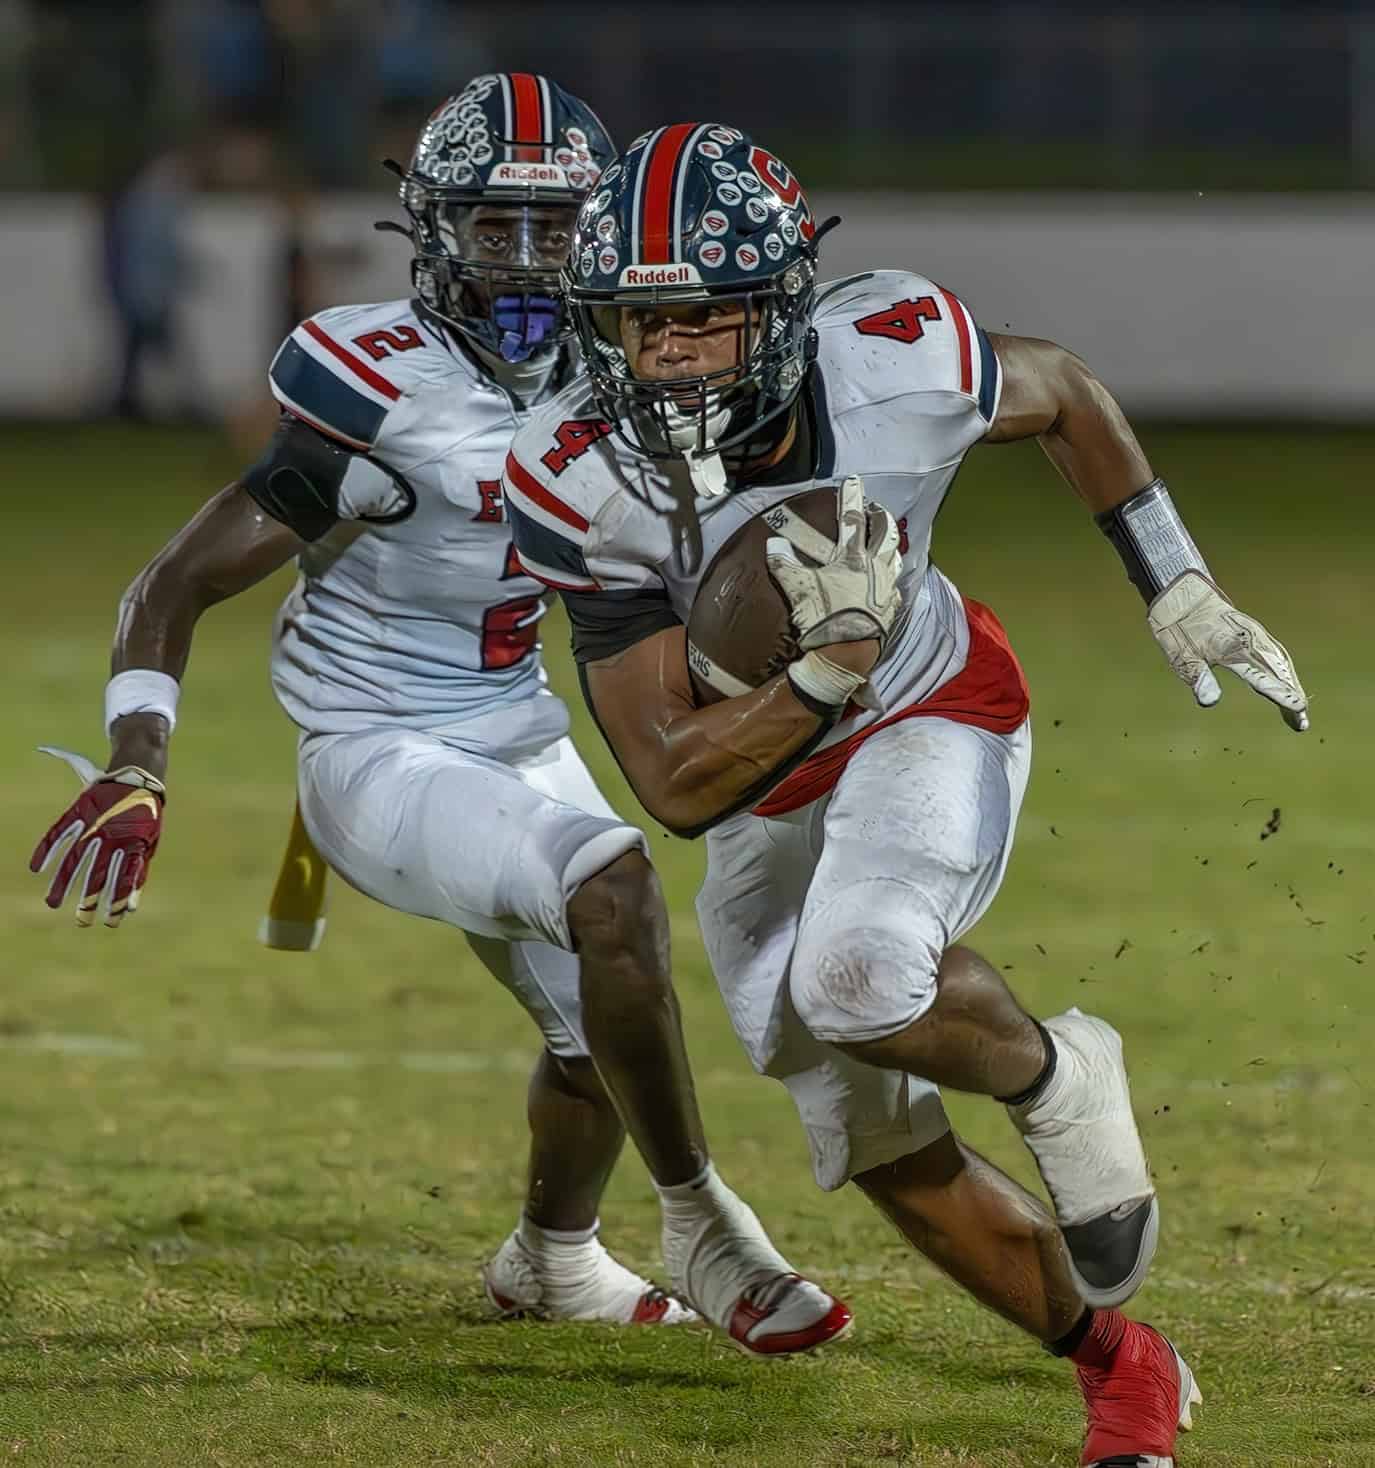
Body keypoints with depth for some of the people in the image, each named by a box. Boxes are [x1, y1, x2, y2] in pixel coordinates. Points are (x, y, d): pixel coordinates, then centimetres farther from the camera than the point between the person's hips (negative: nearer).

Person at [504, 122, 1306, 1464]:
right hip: (758, 791, 3)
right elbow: (677, 787, -25)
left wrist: (1183, 597, -4)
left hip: (928, 717, -3)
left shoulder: (896, 364, -28)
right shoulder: (582, 485, -28)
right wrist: (829, 667, -40)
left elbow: (1062, 397, -2)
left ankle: (1053, 1076, -2)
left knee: (858, 977, -34)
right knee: (883, 1155, 8)